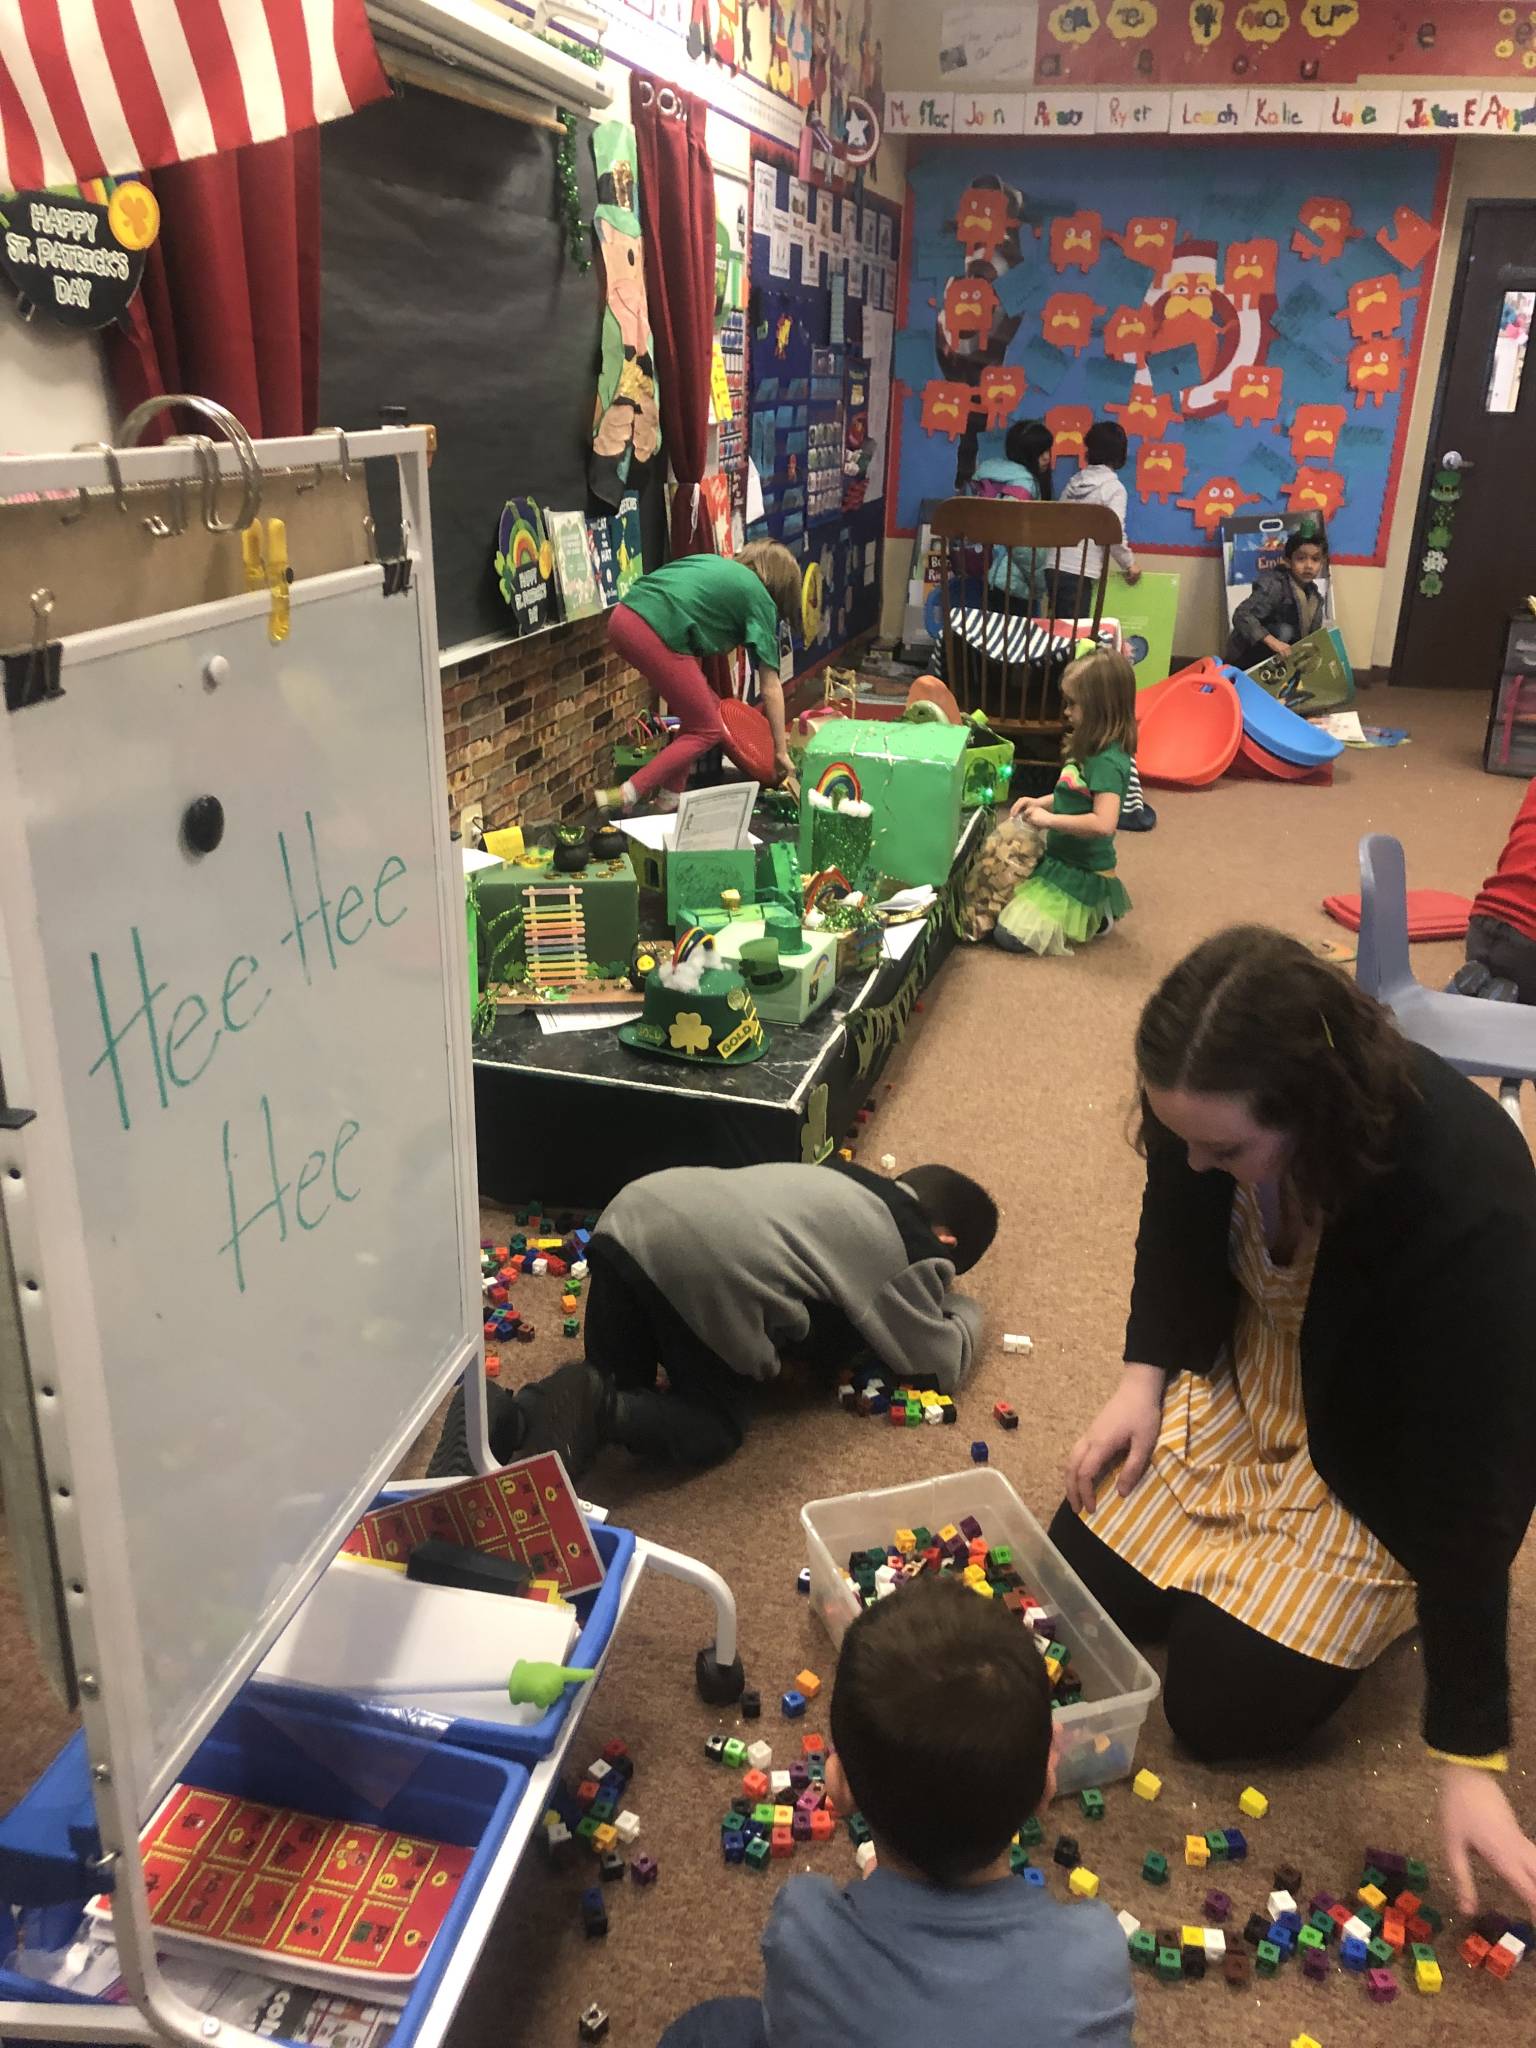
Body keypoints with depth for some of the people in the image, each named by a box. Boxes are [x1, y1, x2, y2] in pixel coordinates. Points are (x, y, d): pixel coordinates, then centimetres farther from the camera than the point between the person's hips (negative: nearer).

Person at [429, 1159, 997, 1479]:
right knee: (715, 1428, 13)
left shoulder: (842, 1179, 35)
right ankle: (596, 1407, -13)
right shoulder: (915, 1251, 18)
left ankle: (502, 1413, -6)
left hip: (636, 1214, 7)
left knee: (613, 1394, 21)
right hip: (711, 1270, -7)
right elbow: (944, 1361, 26)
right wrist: (964, 1310, 45)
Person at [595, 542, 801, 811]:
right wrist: (780, 751, 20)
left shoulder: (715, 563, 31)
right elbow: (771, 689, 13)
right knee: (707, 730, 9)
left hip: (623, 617, 8)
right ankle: (625, 797, 0)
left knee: (703, 710, 22)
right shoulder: (759, 599, 13)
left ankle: (669, 799, 23)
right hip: (655, 634, -8)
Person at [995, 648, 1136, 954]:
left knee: (1009, 936, -15)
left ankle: (1093, 917, 3)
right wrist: (1040, 802, 3)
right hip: (1061, 858, 10)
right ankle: (1090, 908, 18)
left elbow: (1103, 823, -35)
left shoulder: (1108, 762, -26)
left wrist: (1049, 819, -26)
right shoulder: (1091, 748, 5)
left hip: (1082, 872, -10)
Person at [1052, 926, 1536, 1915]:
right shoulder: (1213, 1109, -24)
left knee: (1226, 1705, -8)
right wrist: (1144, 1375, -9)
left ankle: (1391, 1588, 18)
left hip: (1382, 1447, -5)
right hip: (1247, 1371, 5)